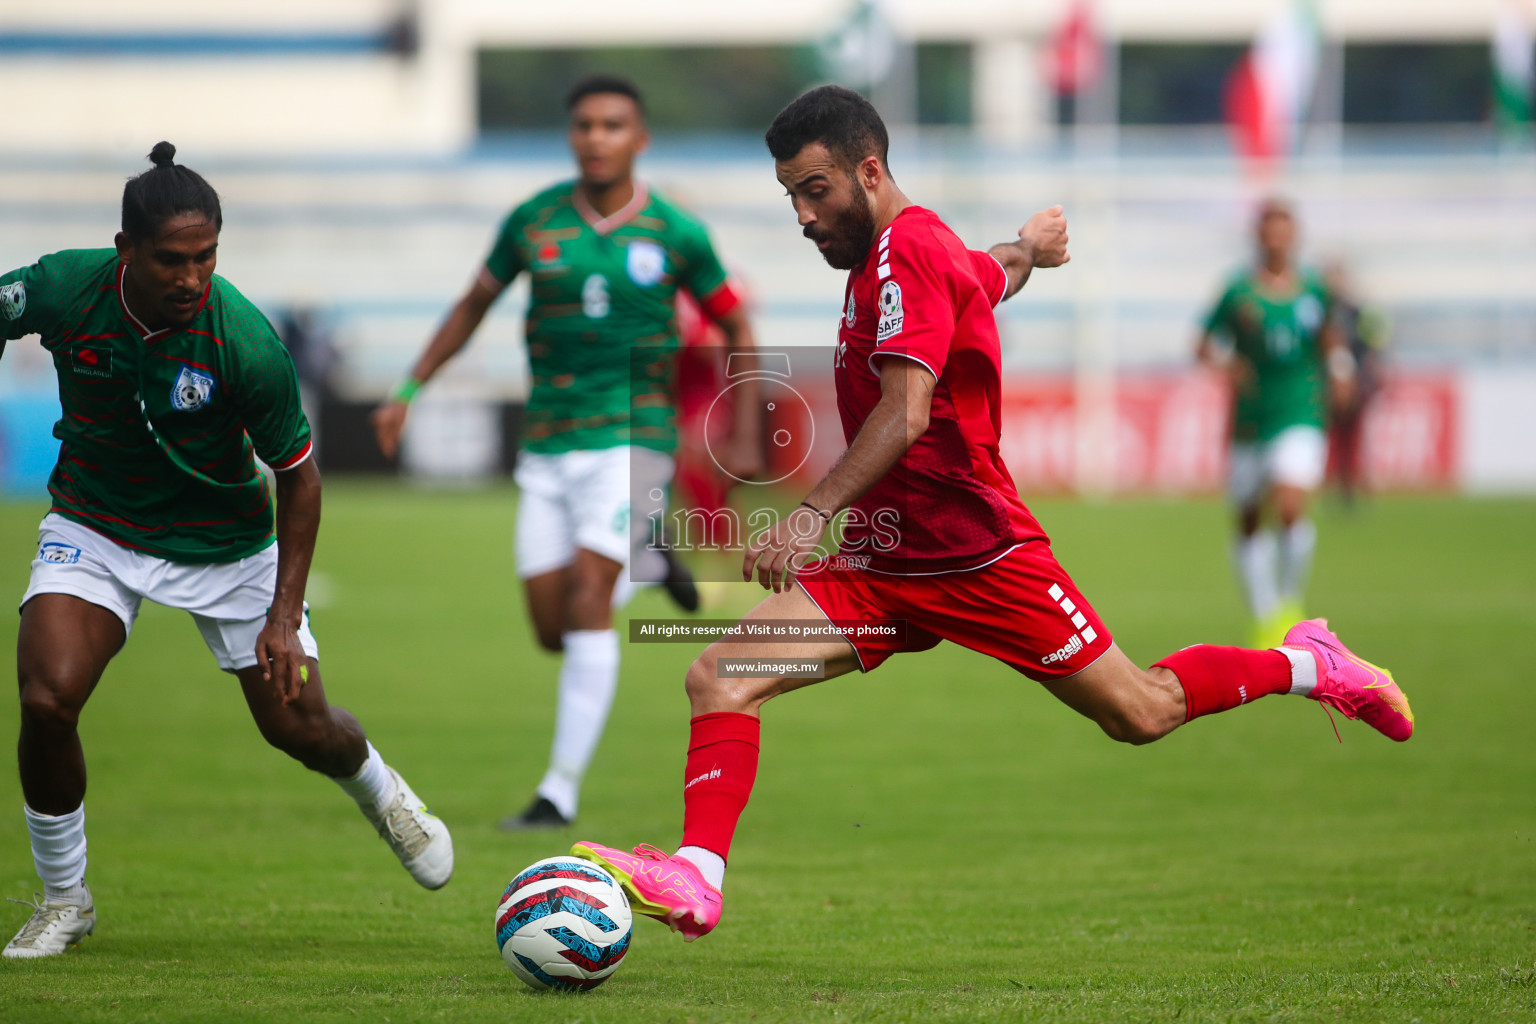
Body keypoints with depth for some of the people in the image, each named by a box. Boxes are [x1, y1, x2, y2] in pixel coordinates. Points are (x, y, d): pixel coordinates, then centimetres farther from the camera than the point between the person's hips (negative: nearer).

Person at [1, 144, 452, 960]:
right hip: (94, 525, 1)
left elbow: (298, 475, -14)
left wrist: (285, 617, -16)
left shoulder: (246, 342, -27)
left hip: (224, 542, -1)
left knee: (299, 726, 3)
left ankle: (381, 792, 42)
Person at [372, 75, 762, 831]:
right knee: (554, 633, 3)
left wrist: (745, 434, 3)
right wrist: (409, 391, 11)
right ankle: (647, 565, 36)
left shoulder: (675, 233, -4)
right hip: (548, 448, 3)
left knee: (586, 600, -18)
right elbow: (475, 304, 15)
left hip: (631, 435, -3)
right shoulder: (533, 222, 1)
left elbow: (734, 324, 9)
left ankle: (563, 788, -13)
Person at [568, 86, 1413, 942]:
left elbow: (905, 414, -29)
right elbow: (994, 273, 34)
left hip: (978, 558, -9)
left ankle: (1308, 665, 29)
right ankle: (698, 877, -22)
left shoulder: (909, 250, -17)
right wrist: (1028, 245, 58)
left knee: (1143, 714, 5)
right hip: (883, 564, 9)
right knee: (719, 677, -12)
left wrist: (814, 513, -39)